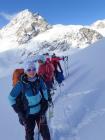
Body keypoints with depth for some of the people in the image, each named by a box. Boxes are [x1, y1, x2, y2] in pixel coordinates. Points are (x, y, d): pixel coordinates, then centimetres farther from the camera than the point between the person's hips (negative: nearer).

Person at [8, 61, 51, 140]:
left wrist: (45, 105, 3)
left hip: (40, 111, 2)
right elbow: (11, 98, -10)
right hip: (28, 114, -2)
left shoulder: (39, 80, -15)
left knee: (45, 131, 17)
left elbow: (44, 91, 5)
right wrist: (19, 111, -9)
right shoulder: (21, 84, -23)